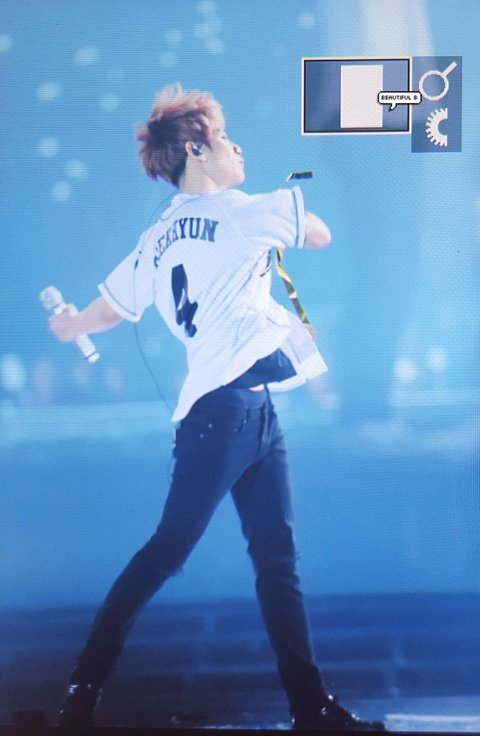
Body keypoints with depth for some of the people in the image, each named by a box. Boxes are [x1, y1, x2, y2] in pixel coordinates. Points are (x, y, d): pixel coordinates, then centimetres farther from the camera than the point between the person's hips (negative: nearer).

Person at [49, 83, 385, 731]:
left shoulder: (157, 241, 17)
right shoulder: (237, 211, -3)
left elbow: (101, 313, 21)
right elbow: (320, 235, 6)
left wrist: (68, 324, 43)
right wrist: (276, 221, 27)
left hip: (250, 409, 8)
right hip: (226, 406, -8)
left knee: (278, 558, 8)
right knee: (168, 551, -4)